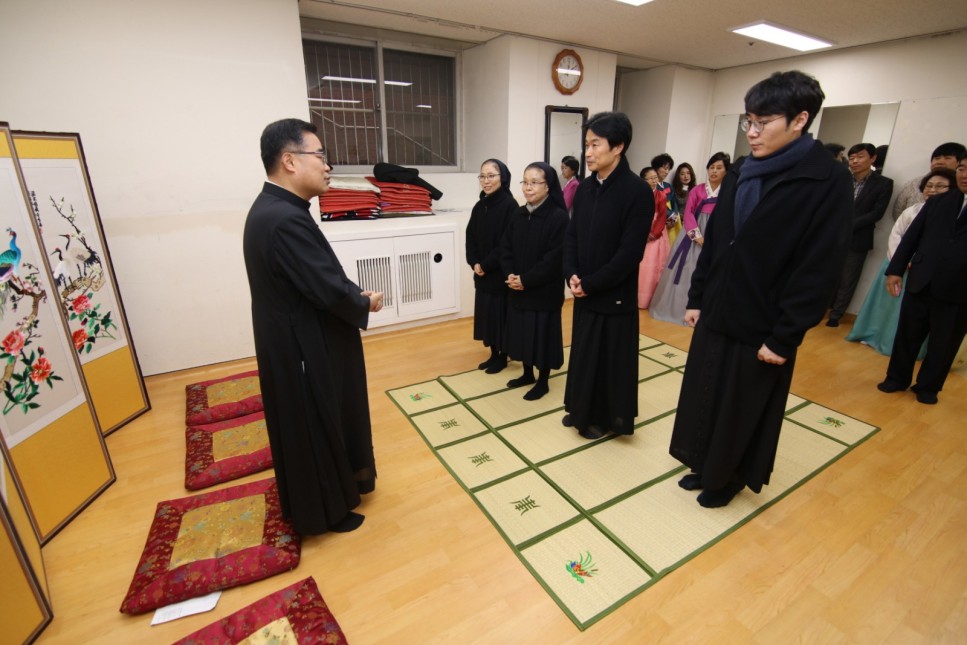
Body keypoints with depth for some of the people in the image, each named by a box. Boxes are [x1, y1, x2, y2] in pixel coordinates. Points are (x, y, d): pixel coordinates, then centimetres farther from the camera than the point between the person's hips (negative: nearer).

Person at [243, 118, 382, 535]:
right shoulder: (286, 219, -27)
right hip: (305, 351, -10)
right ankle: (323, 511, 33)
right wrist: (366, 302, -8)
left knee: (321, 426, 25)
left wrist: (355, 296, -3)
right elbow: (330, 289, -27)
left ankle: (334, 490, 46)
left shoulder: (271, 209, 7)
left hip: (298, 343, 10)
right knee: (314, 430, 10)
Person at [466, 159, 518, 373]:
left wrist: (486, 265, -15)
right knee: (486, 314, 13)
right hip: (482, 273, 7)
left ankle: (503, 356, 20)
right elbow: (470, 237, 8)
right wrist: (474, 263, -6)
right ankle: (493, 354, 28)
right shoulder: (479, 206, 8)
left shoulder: (510, 205, -12)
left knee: (501, 315, 4)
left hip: (501, 273, -7)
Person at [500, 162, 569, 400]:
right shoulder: (519, 215, 6)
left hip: (545, 291, -6)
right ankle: (527, 374, 35)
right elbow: (506, 248, 7)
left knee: (542, 335, 5)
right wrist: (510, 274, -9)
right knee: (522, 332, 16)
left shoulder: (558, 217, -13)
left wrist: (526, 280, -18)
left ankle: (542, 381, 24)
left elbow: (555, 258, -18)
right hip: (517, 289, 6)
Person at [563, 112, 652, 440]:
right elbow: (571, 235, 7)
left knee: (611, 358, 9)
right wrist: (572, 275, -9)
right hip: (584, 293, 6)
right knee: (583, 353, 17)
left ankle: (604, 417, 29)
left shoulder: (637, 191, -14)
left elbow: (630, 251, -18)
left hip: (615, 296, -6)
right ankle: (582, 411, 36)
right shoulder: (585, 188, 5)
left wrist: (590, 283, -16)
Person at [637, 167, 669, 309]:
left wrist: (654, 233, -14)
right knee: (638, 265, 1)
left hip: (656, 234, 0)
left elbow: (662, 217, -3)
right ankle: (636, 297, 10)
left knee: (654, 266, -2)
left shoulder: (661, 196, 2)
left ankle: (649, 299, 4)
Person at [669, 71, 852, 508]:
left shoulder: (828, 181, -12)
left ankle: (729, 478, 36)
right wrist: (696, 299, 8)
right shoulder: (739, 174, 6)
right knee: (704, 398, 17)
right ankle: (706, 466, 39)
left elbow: (818, 271, -15)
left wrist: (784, 338, -16)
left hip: (761, 329, -5)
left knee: (742, 412, 12)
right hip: (715, 317, 6)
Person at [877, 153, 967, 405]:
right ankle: (897, 379, 28)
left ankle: (928, 386, 28)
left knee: (943, 344, 12)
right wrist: (895, 269, 1)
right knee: (906, 335, 12)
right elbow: (911, 237, 8)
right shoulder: (937, 202, 8)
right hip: (920, 283, 2)